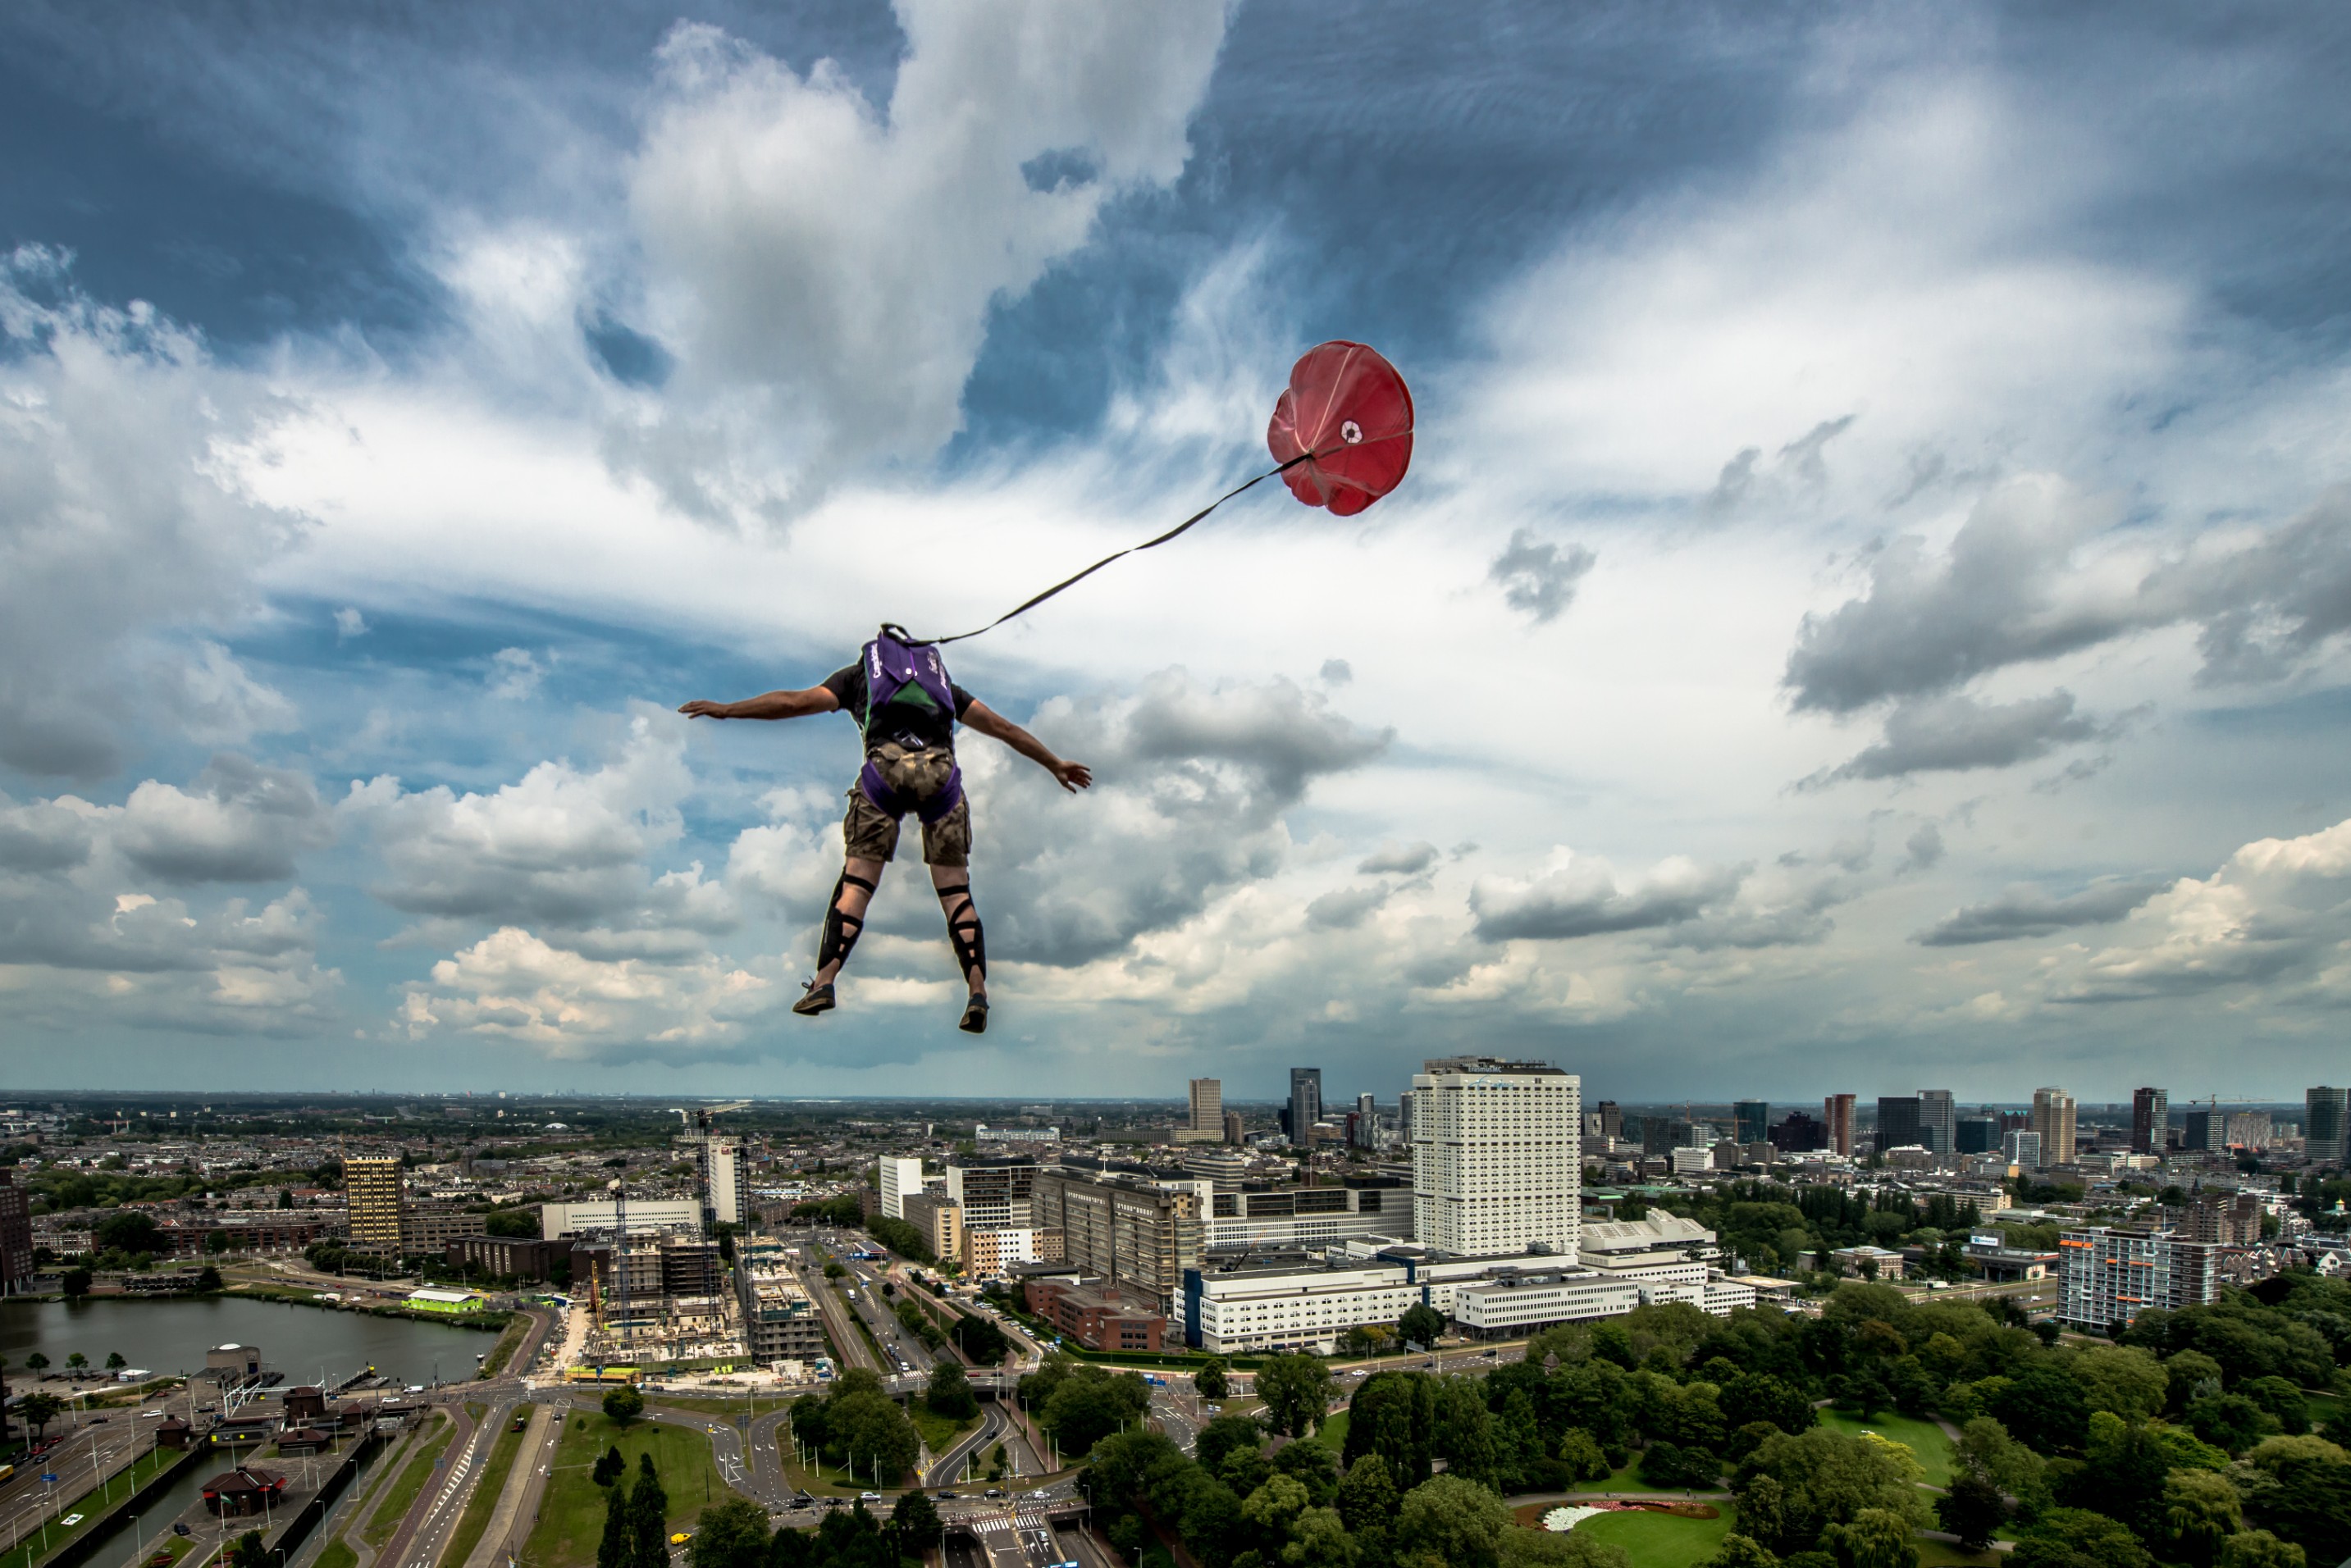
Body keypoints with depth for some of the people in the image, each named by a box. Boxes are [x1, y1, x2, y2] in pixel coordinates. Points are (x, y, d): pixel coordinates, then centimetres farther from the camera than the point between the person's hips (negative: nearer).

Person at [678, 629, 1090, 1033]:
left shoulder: (857, 673, 30)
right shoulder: (941, 679, 35)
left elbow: (794, 702, 20)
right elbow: (1003, 727, 33)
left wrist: (726, 709, 29)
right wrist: (1054, 764, 38)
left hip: (886, 767, -1)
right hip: (941, 771, 1)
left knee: (856, 882, 6)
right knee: (956, 891, 4)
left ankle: (823, 982, -4)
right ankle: (978, 993, -7)